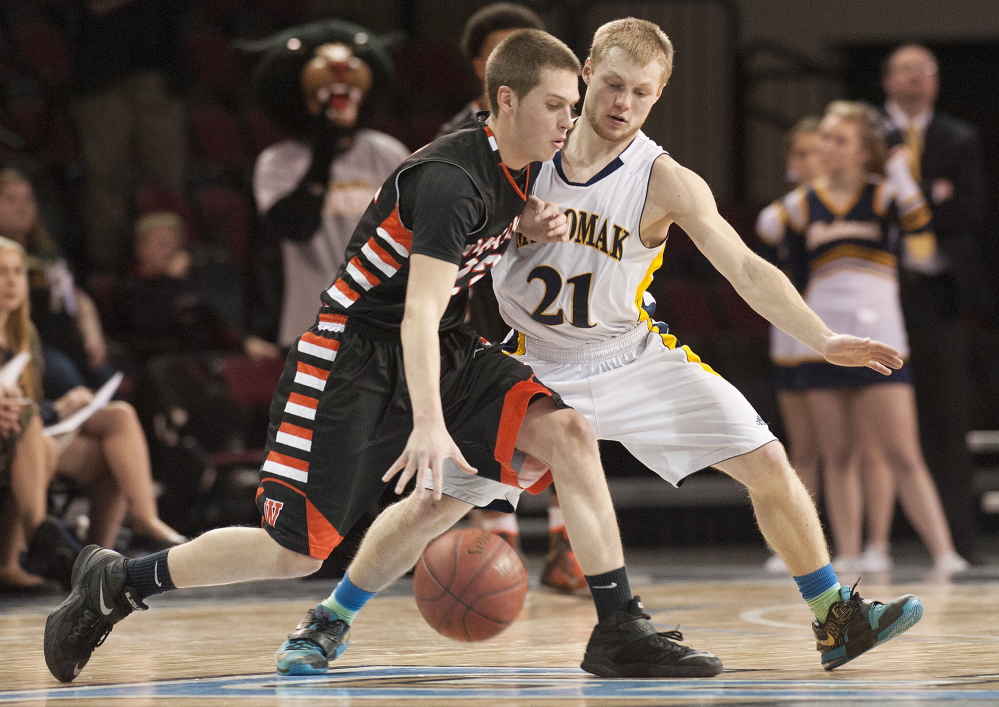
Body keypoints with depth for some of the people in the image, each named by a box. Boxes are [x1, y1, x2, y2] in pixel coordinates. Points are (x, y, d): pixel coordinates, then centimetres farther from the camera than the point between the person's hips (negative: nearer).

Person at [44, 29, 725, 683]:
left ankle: (622, 630, -11)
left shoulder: (519, 168, 2)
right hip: (358, 353, -8)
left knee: (568, 432, -15)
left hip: (447, 350, 8)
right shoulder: (452, 179, -24)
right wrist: (428, 425, -44)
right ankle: (113, 583, 9)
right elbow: (419, 312, -32)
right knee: (293, 551, -10)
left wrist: (530, 230, 2)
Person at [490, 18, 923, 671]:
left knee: (767, 463, -8)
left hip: (634, 359, 0)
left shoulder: (665, 183, -17)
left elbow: (746, 268, -24)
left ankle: (837, 622, 6)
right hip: (538, 366, 0)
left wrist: (824, 339, -38)